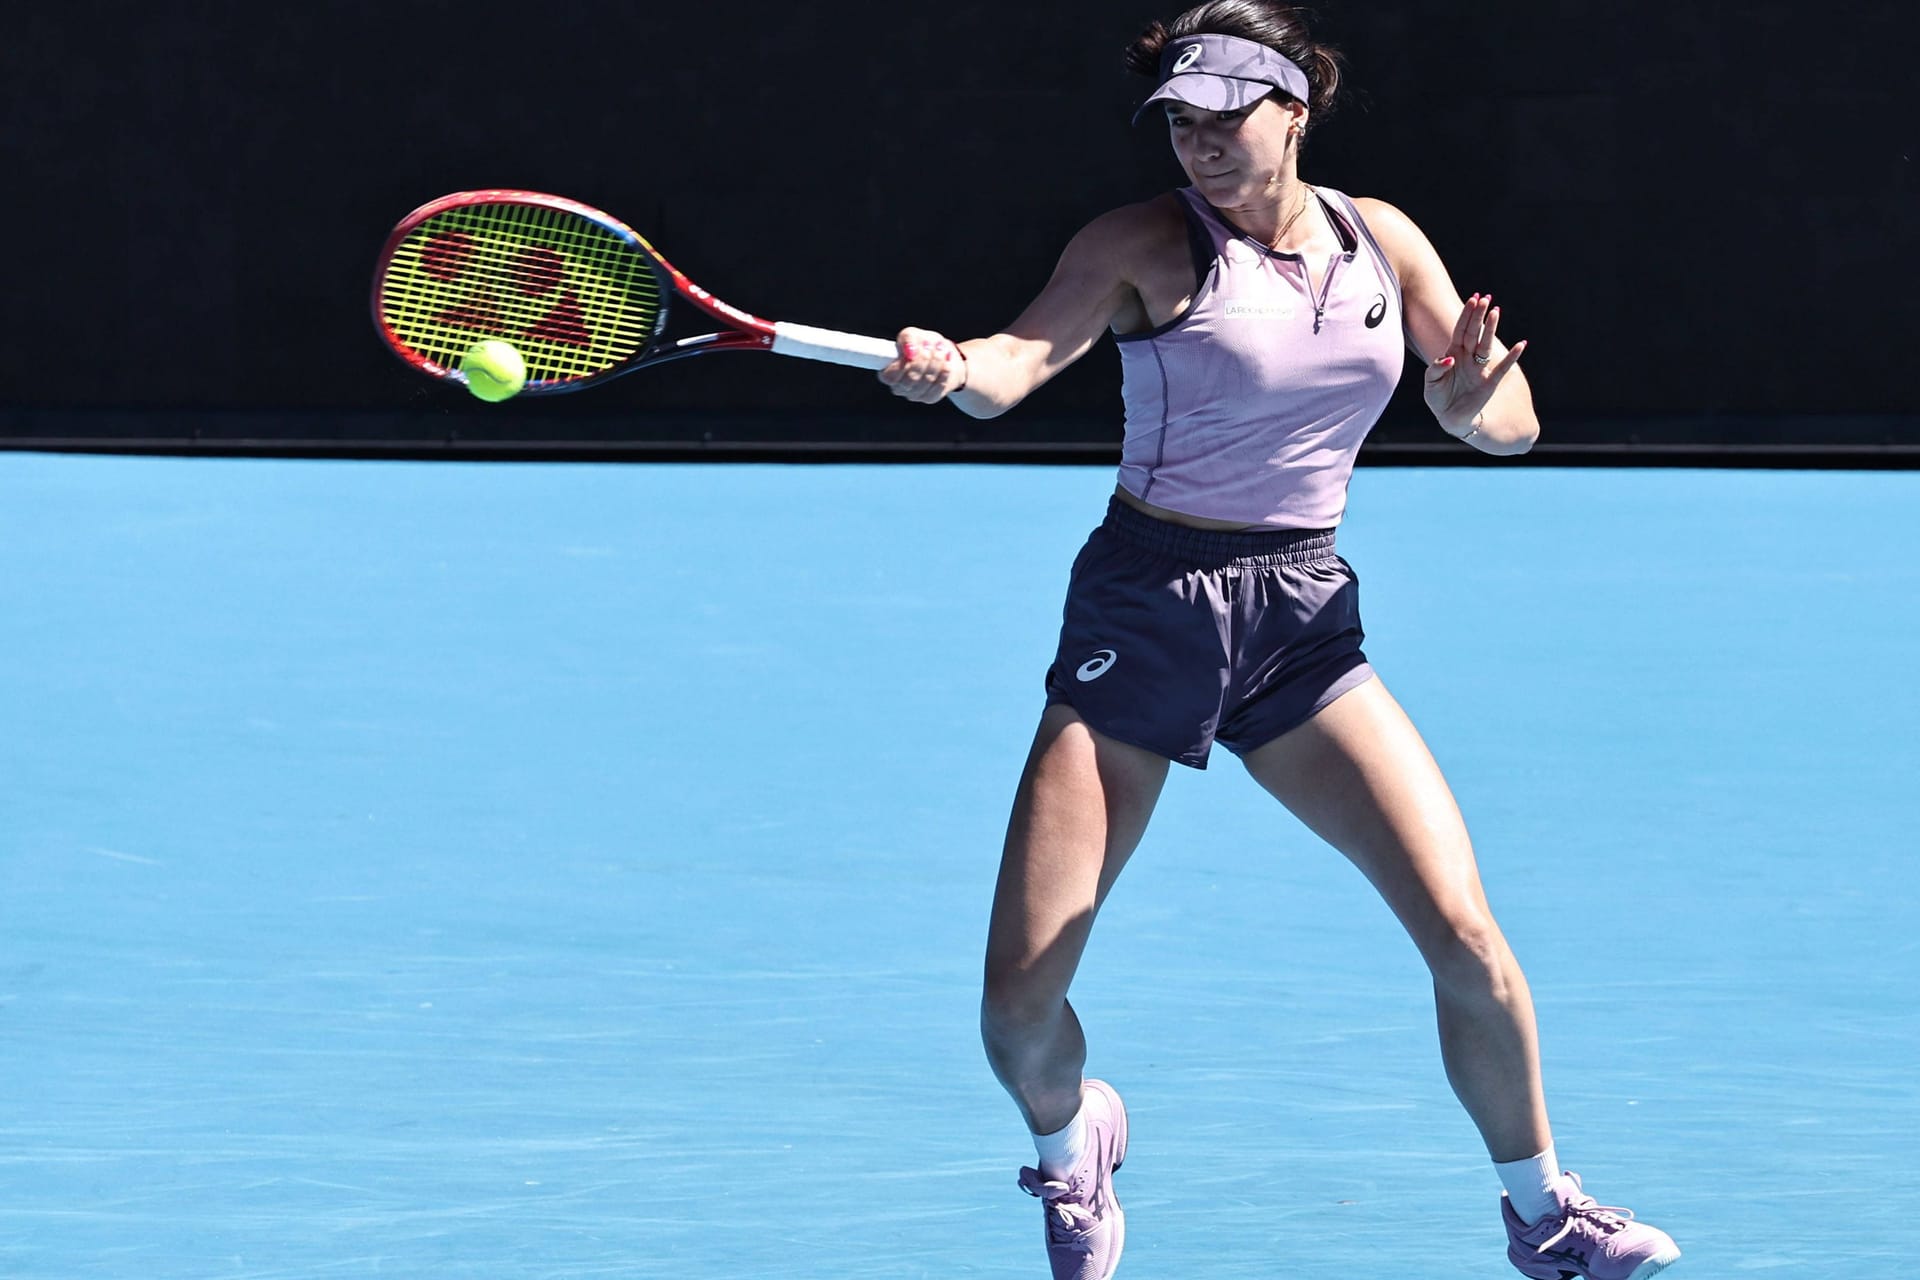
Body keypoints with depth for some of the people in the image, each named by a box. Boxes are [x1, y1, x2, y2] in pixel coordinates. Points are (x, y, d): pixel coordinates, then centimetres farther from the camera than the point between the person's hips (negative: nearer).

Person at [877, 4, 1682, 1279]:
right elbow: (1025, 358, -24)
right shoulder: (1146, 244, -8)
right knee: (1019, 996, -7)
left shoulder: (1381, 242, 5)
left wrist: (1473, 395, -16)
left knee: (1467, 937, -11)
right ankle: (1072, 1144, 28)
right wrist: (952, 368, -48)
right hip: (1145, 612, -3)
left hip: (1307, 622, 3)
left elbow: (1512, 423, 8)